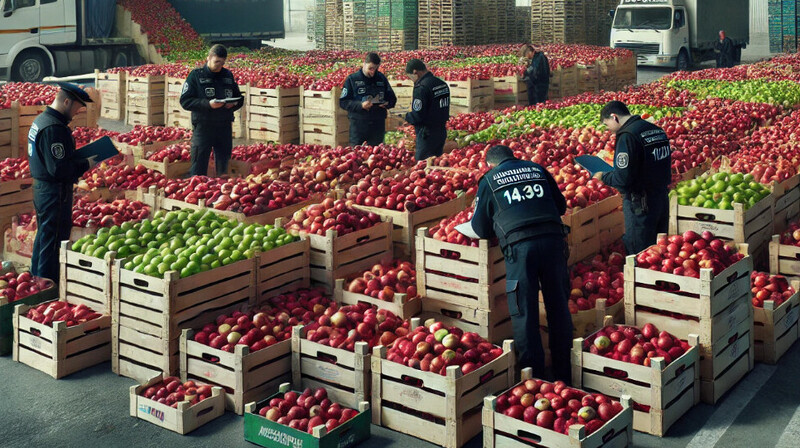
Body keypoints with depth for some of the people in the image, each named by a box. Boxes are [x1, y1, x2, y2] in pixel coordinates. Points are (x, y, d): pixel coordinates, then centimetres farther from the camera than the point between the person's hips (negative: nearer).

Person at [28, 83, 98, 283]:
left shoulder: (40, 120, 10)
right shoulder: (54, 128, -23)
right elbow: (59, 169, -26)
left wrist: (81, 158, 9)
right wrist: (86, 164, -14)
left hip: (41, 189, 11)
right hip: (55, 193, -11)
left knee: (44, 236, 22)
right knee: (54, 239, -2)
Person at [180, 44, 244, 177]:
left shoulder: (228, 75, 13)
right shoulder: (196, 75, 0)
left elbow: (239, 98, 21)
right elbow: (185, 101, -6)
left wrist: (234, 104, -3)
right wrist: (207, 104, -19)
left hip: (225, 127, 4)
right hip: (203, 127, -4)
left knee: (223, 168, 10)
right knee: (199, 170, -4)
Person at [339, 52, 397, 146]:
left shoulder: (382, 78, 9)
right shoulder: (352, 79, -1)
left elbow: (392, 98, 17)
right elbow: (343, 102, -4)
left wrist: (387, 104, -6)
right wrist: (360, 105, -19)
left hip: (378, 124, 3)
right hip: (358, 124, -3)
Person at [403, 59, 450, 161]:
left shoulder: (421, 88, -19)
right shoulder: (443, 84, 8)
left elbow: (417, 116, -21)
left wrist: (405, 117, -4)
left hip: (427, 135, -9)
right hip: (442, 132, 9)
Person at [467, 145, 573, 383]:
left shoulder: (489, 180, 13)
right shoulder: (537, 169, 20)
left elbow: (481, 229, 13)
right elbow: (561, 205, 26)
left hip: (519, 245, -3)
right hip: (552, 239, 3)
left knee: (524, 311, 5)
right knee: (558, 306, 12)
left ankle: (533, 376, 8)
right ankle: (565, 374, 21)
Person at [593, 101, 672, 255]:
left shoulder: (627, 136, -17)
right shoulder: (658, 130, 9)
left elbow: (623, 179, -21)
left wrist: (602, 177, -4)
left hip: (640, 204, -8)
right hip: (662, 199, 8)